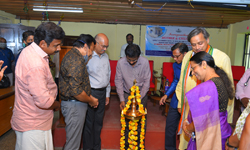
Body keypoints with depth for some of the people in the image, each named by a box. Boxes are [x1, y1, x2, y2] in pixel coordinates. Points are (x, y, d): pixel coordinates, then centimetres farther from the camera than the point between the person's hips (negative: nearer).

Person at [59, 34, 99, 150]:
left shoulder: (72, 55, 13)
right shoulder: (77, 61, -21)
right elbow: (76, 91, -27)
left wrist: (90, 97, 12)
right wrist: (91, 101, -10)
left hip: (73, 104, 10)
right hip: (74, 106, -10)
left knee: (74, 139, 22)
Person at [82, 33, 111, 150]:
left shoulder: (105, 56, 10)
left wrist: (107, 94, 18)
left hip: (102, 93, 7)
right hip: (91, 92, -6)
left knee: (98, 121, 16)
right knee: (89, 122, 5)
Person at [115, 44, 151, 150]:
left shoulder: (145, 62, -17)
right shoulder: (120, 63, -15)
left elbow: (146, 82, -11)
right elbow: (118, 81, -7)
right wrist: (122, 100, -10)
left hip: (141, 94, 0)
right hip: (126, 94, 1)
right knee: (126, 121, 4)